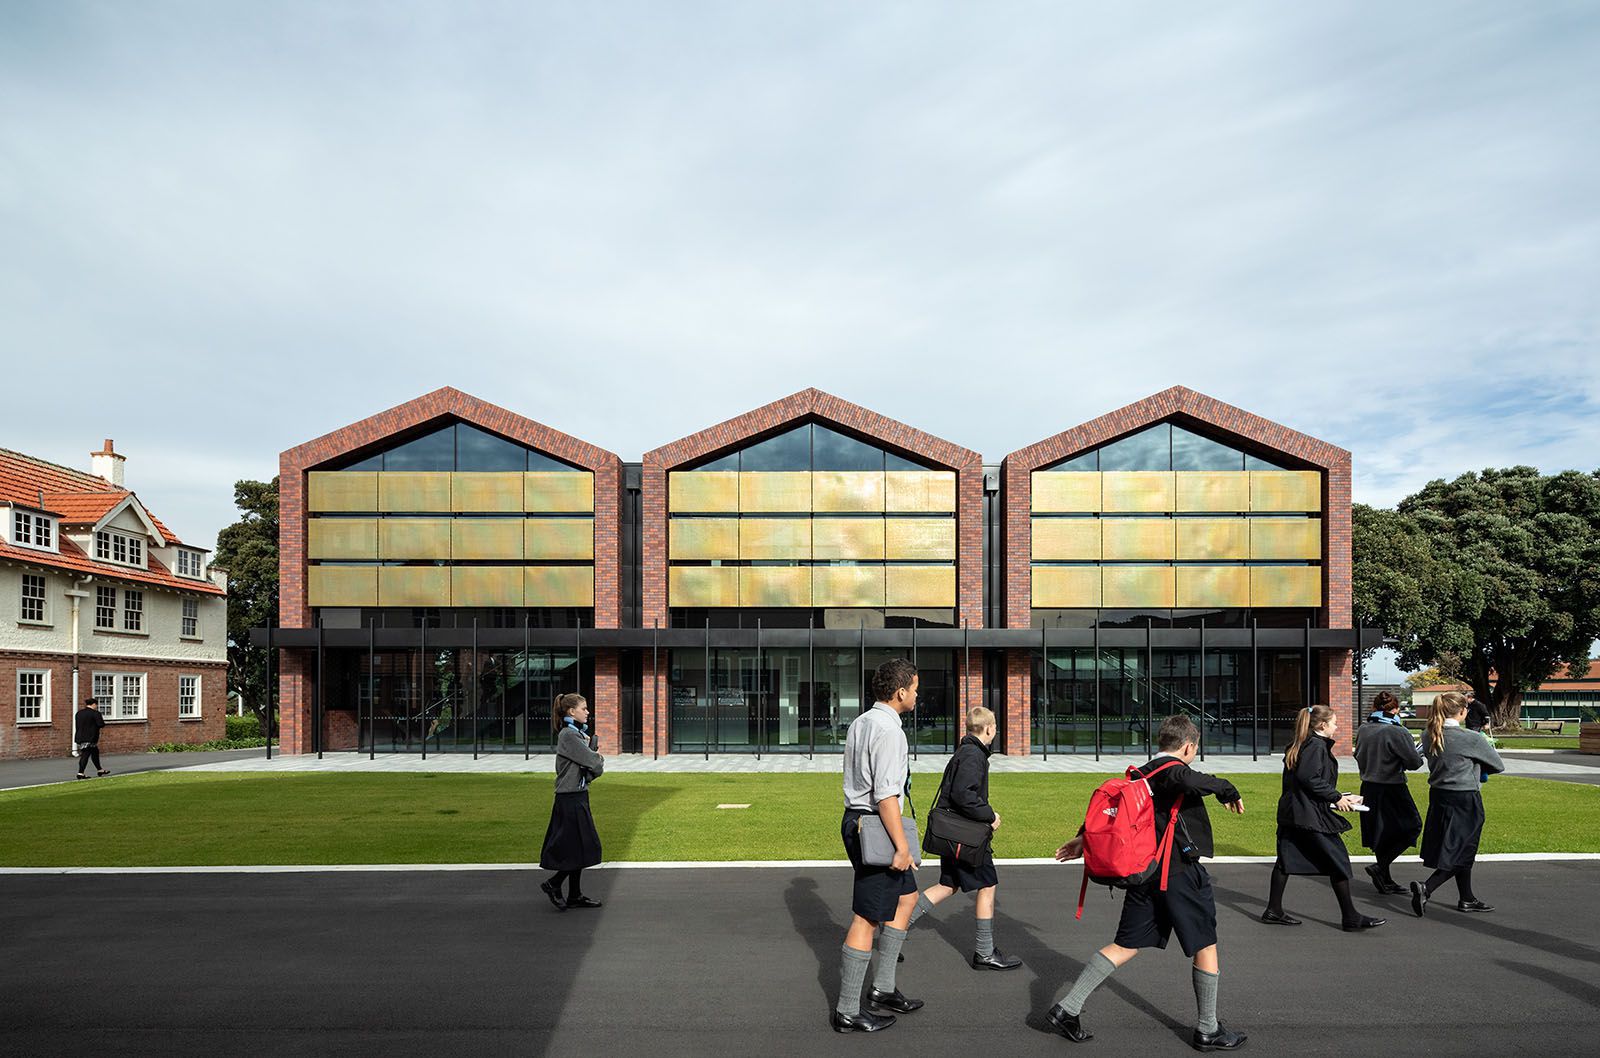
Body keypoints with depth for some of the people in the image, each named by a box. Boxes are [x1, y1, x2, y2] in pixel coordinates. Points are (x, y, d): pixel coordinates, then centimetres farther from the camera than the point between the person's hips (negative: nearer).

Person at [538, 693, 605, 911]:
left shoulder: (577, 733, 14)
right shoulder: (569, 735, -17)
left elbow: (591, 767, 15)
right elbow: (594, 763, -16)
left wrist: (595, 764, -4)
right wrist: (599, 760, 3)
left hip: (578, 796, 10)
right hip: (571, 798, -10)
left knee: (581, 848, 12)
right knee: (580, 847, -4)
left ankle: (575, 895, 18)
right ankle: (553, 884, 9)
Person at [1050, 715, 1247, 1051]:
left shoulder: (1140, 774, 12)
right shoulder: (1173, 769, -11)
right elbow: (1187, 780, -34)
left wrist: (1085, 836, 25)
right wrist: (1227, 790, -19)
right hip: (1180, 873, -7)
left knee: (1125, 946, 11)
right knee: (1205, 947, 11)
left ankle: (1067, 1008, 7)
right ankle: (1208, 1030, 22)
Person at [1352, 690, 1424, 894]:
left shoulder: (1364, 729, 3)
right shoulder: (1397, 732, -17)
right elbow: (1414, 762, -14)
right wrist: (1419, 756, 7)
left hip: (1368, 789, 7)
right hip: (1391, 790, -7)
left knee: (1381, 835, 15)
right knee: (1412, 826, 10)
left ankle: (1386, 881, 22)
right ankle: (1380, 866, -2)